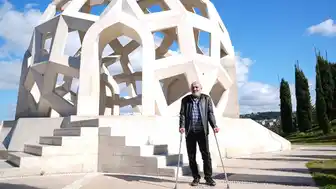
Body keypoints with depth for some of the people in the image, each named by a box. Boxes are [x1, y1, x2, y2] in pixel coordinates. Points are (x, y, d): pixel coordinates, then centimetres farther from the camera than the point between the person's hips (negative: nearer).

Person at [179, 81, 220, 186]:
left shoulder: (207, 99, 9)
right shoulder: (185, 100, 10)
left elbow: (210, 113, 4)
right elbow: (182, 114, 4)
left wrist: (214, 126, -8)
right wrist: (182, 126, -11)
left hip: (202, 131, -1)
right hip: (190, 131, 1)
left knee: (206, 155, 1)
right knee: (191, 156, 6)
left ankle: (208, 177, 13)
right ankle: (196, 177, 18)